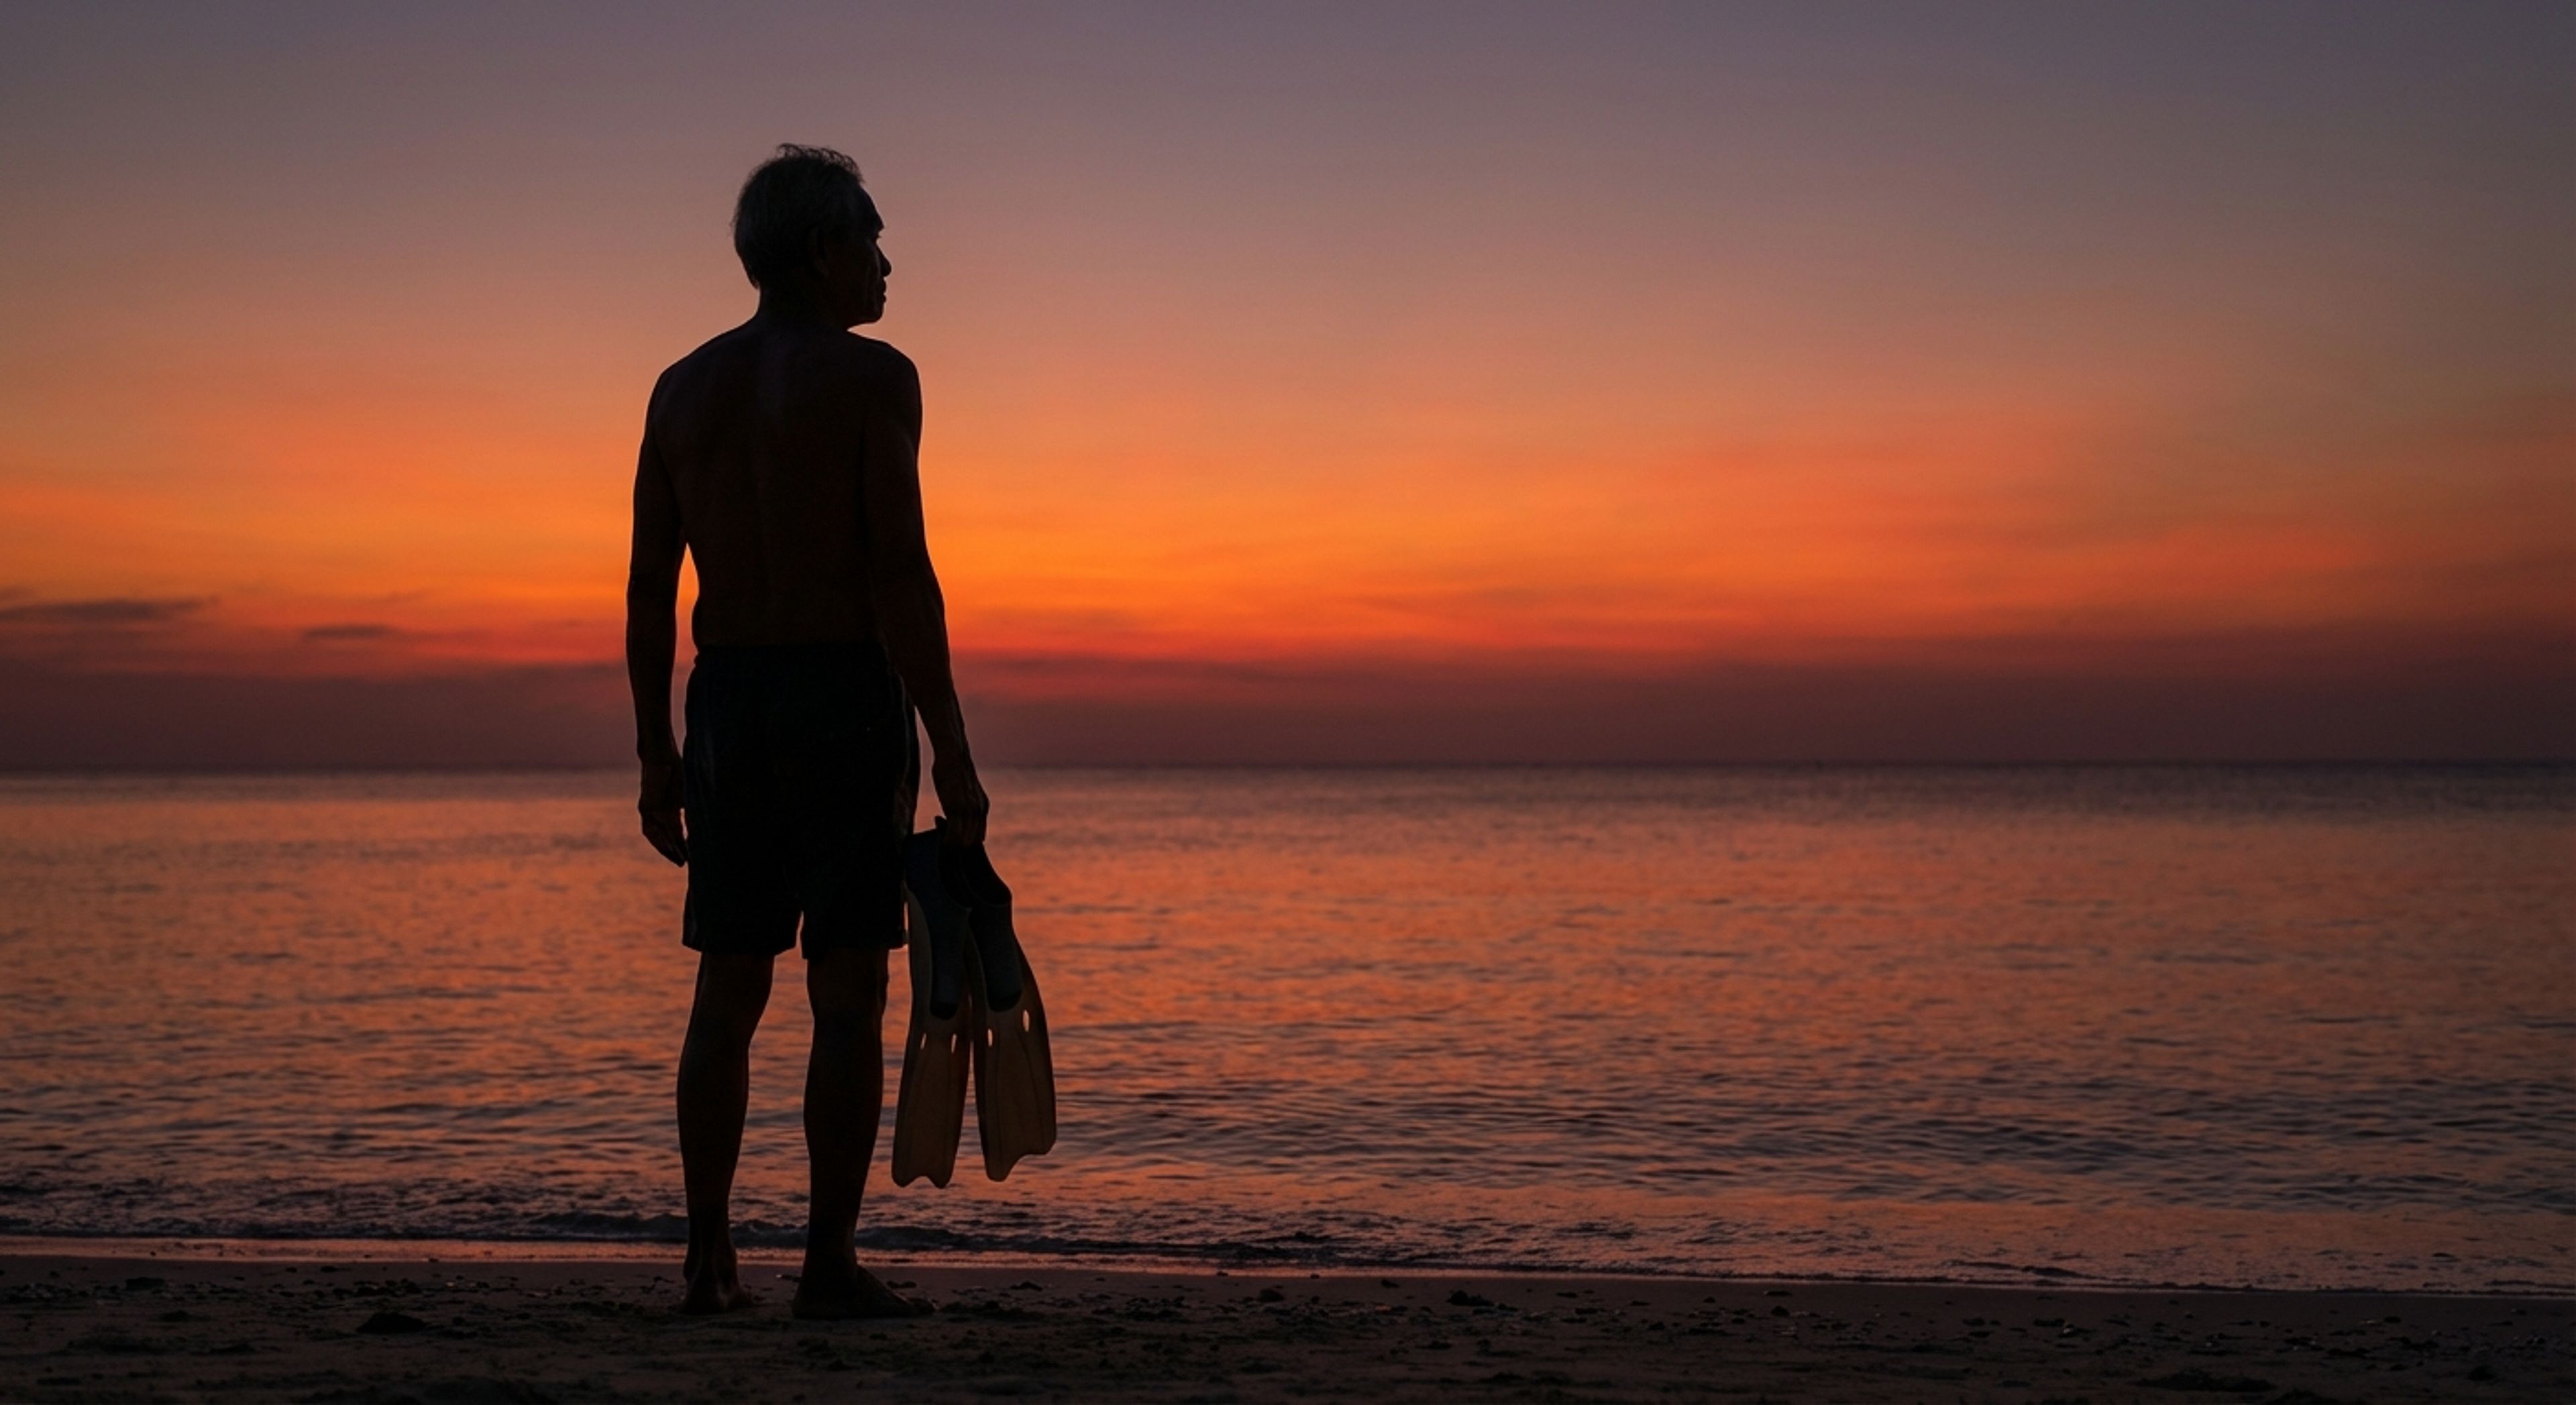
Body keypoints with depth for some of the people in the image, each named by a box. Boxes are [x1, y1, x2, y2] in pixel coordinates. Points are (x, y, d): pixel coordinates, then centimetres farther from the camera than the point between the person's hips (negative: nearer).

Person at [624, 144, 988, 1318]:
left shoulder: (683, 387, 11)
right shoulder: (870, 375, -6)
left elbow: (648, 592, 9)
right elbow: (901, 576, -14)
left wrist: (656, 760, 15)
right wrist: (951, 756, -11)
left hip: (726, 706, 6)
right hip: (847, 701, -5)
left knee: (727, 995, 11)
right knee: (848, 995, -1)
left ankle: (709, 1259, 11)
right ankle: (830, 1266, 0)